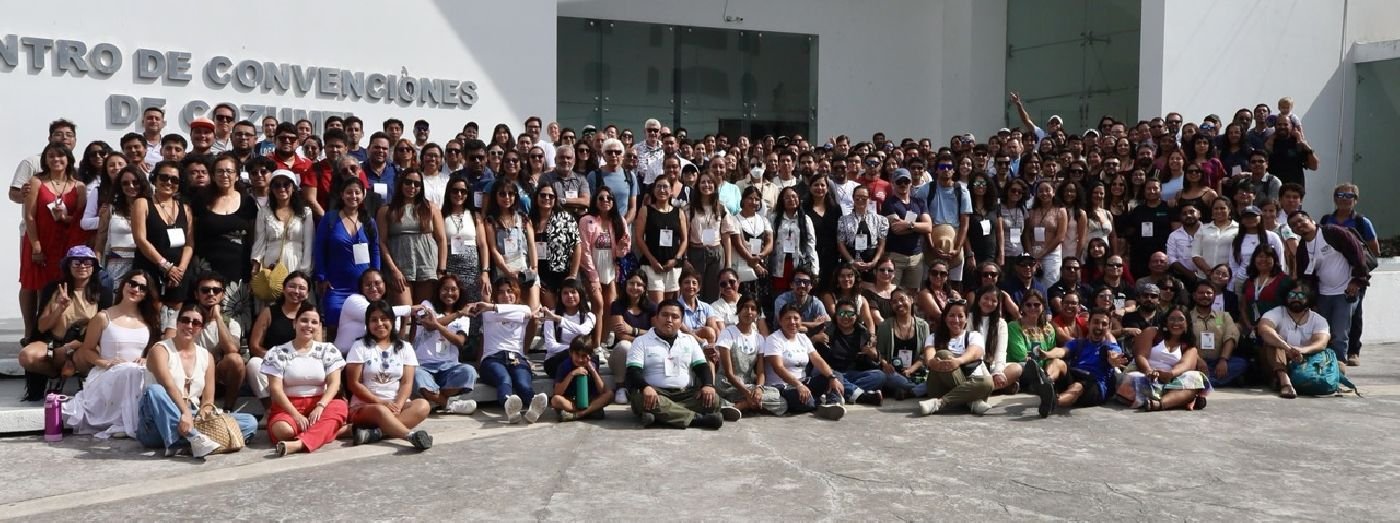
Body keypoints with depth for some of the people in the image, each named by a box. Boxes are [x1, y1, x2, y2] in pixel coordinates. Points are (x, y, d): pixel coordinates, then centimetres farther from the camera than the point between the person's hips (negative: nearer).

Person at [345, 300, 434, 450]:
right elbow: (354, 384, -3)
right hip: (365, 406, -3)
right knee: (381, 411, -38)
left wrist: (397, 405, -19)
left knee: (422, 405, -29)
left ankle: (375, 433, -43)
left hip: (396, 404, 3)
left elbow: (407, 383, 2)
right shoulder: (360, 346, 4)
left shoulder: (404, 347, 10)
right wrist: (380, 402, -15)